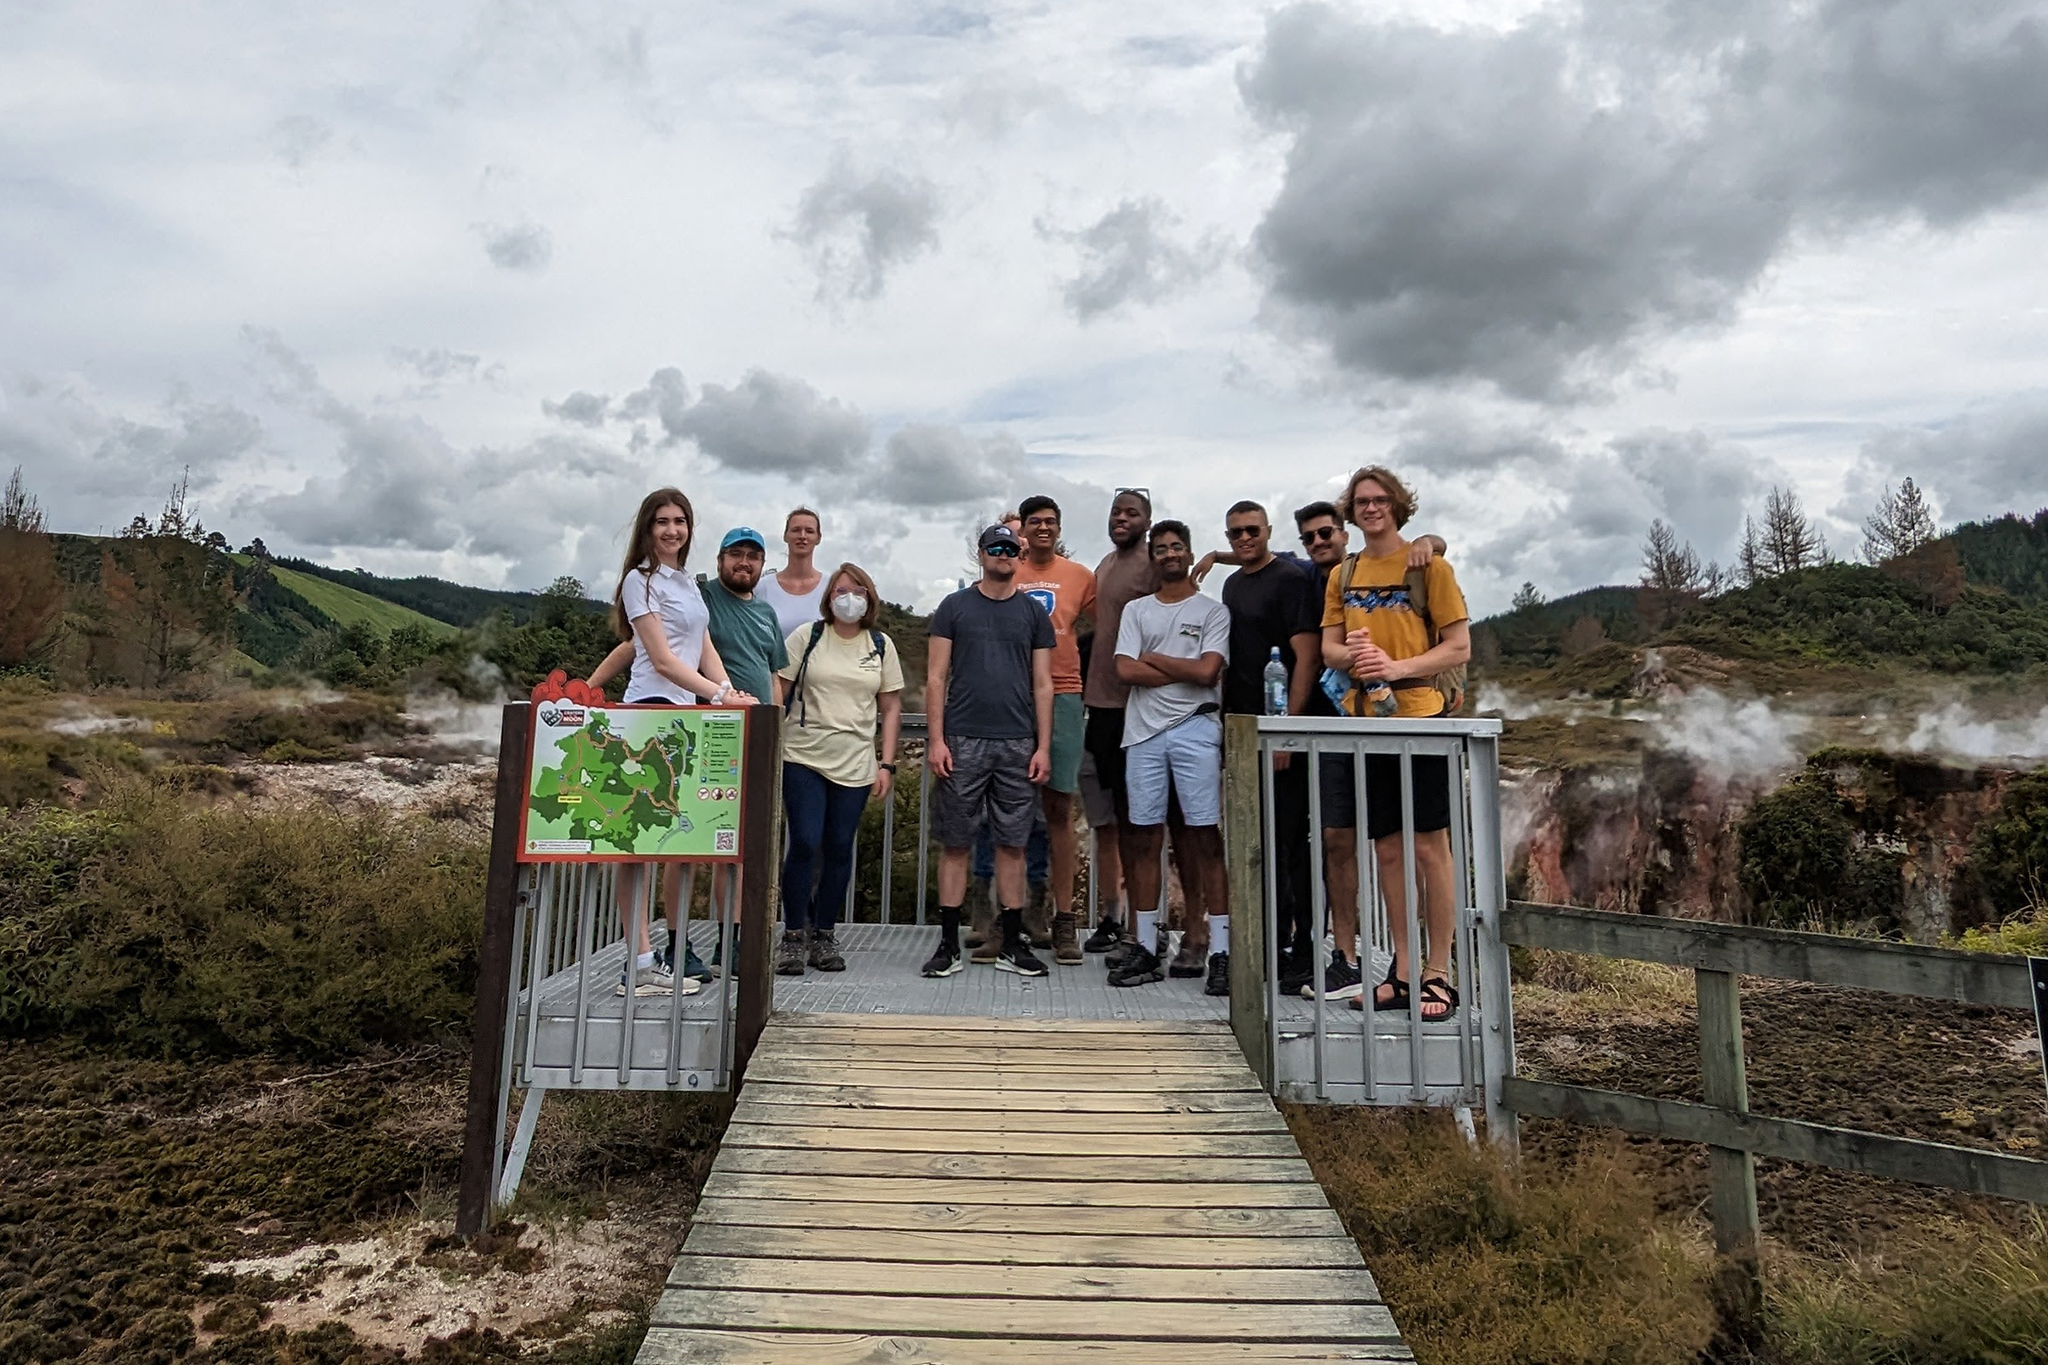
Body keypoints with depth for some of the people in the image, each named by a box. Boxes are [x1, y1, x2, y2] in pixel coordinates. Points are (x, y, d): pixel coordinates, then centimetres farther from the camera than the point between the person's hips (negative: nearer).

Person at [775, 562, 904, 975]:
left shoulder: (881, 645, 10)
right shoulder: (807, 636, 4)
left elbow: (891, 707, 11)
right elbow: (778, 692, 3)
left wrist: (887, 764, 5)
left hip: (855, 765, 2)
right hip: (803, 758, -2)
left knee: (839, 849, 4)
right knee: (805, 844, -9)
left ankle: (823, 935, 18)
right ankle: (794, 936, 6)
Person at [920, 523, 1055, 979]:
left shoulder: (1033, 613, 11)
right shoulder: (954, 607, 7)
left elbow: (1042, 684, 9)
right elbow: (936, 678, 3)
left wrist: (1043, 746, 1)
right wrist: (935, 739, -6)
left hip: (1018, 744, 1)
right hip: (962, 741, -1)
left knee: (1012, 842, 5)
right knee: (955, 842, 2)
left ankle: (1012, 943, 13)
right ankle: (948, 943, 10)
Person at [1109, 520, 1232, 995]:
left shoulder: (1213, 611, 7)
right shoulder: (1136, 610, 15)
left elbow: (1207, 672, -8)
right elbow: (1125, 671, 1)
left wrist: (1152, 658, 0)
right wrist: (1185, 670, -3)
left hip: (1195, 729, -3)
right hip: (1144, 730, 3)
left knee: (1204, 836, -5)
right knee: (1145, 836, 4)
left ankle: (1218, 950, -2)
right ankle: (1145, 947, 11)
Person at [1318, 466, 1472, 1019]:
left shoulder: (1428, 565, 0)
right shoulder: (1343, 575, 14)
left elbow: (1459, 647, -4)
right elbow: (1329, 647, 12)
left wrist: (1399, 667, -18)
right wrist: (1352, 653, -11)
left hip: (1420, 717, -4)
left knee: (1429, 847, -1)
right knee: (1387, 849, 8)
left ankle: (1439, 974, 7)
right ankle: (1403, 972, 17)